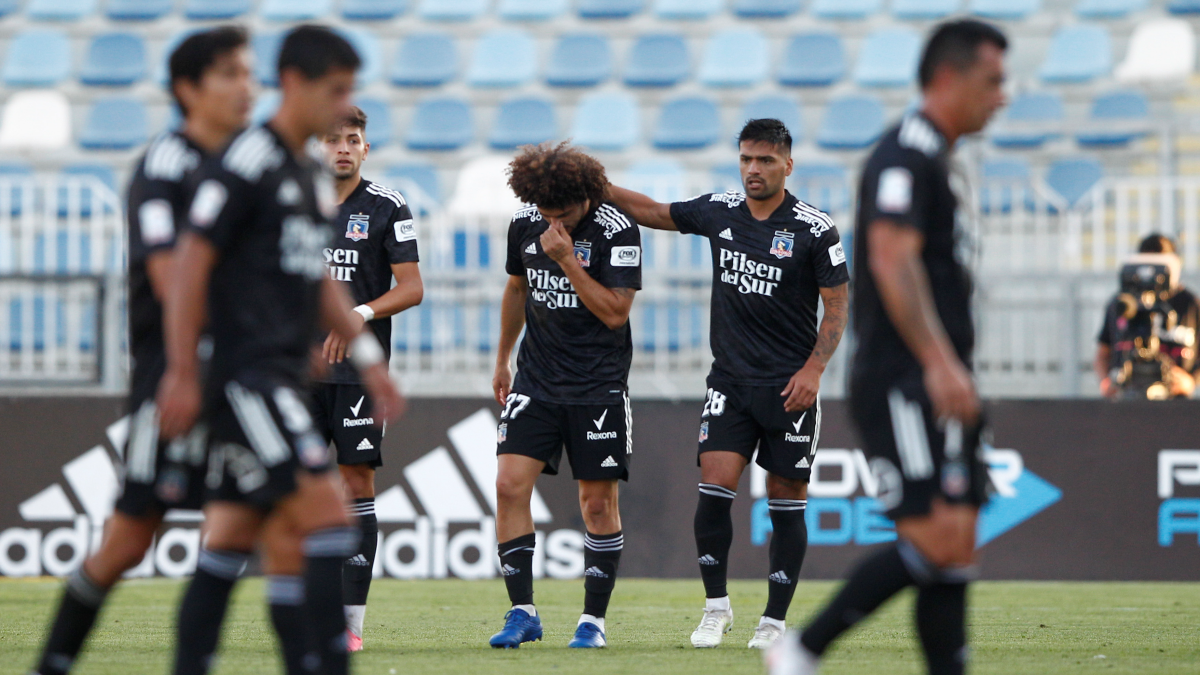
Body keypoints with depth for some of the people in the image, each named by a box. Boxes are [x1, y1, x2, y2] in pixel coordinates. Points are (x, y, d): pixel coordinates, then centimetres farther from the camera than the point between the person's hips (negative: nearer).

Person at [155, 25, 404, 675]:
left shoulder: (311, 176, 17)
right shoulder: (245, 163, -11)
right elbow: (192, 262, -13)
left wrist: (367, 357, 23)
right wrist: (181, 373, -15)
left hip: (283, 377, 9)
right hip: (248, 373, -9)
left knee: (231, 536, 8)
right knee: (327, 513, -15)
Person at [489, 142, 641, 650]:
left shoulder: (617, 231, -13)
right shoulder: (525, 225, 2)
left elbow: (615, 312, -17)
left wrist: (567, 259, -22)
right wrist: (503, 359, 25)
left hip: (599, 388, -4)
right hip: (536, 380, 4)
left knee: (598, 502, 0)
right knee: (510, 485, -9)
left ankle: (594, 620, 11)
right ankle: (522, 612, -2)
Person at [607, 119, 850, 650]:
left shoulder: (815, 231, -7)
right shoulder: (719, 212, 4)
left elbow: (837, 306, -4)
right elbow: (656, 213, 18)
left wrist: (813, 368, -14)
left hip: (790, 387, -3)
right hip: (730, 381, 3)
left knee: (786, 502, 1)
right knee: (714, 487, -10)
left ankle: (774, 621, 9)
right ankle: (716, 607, 3)